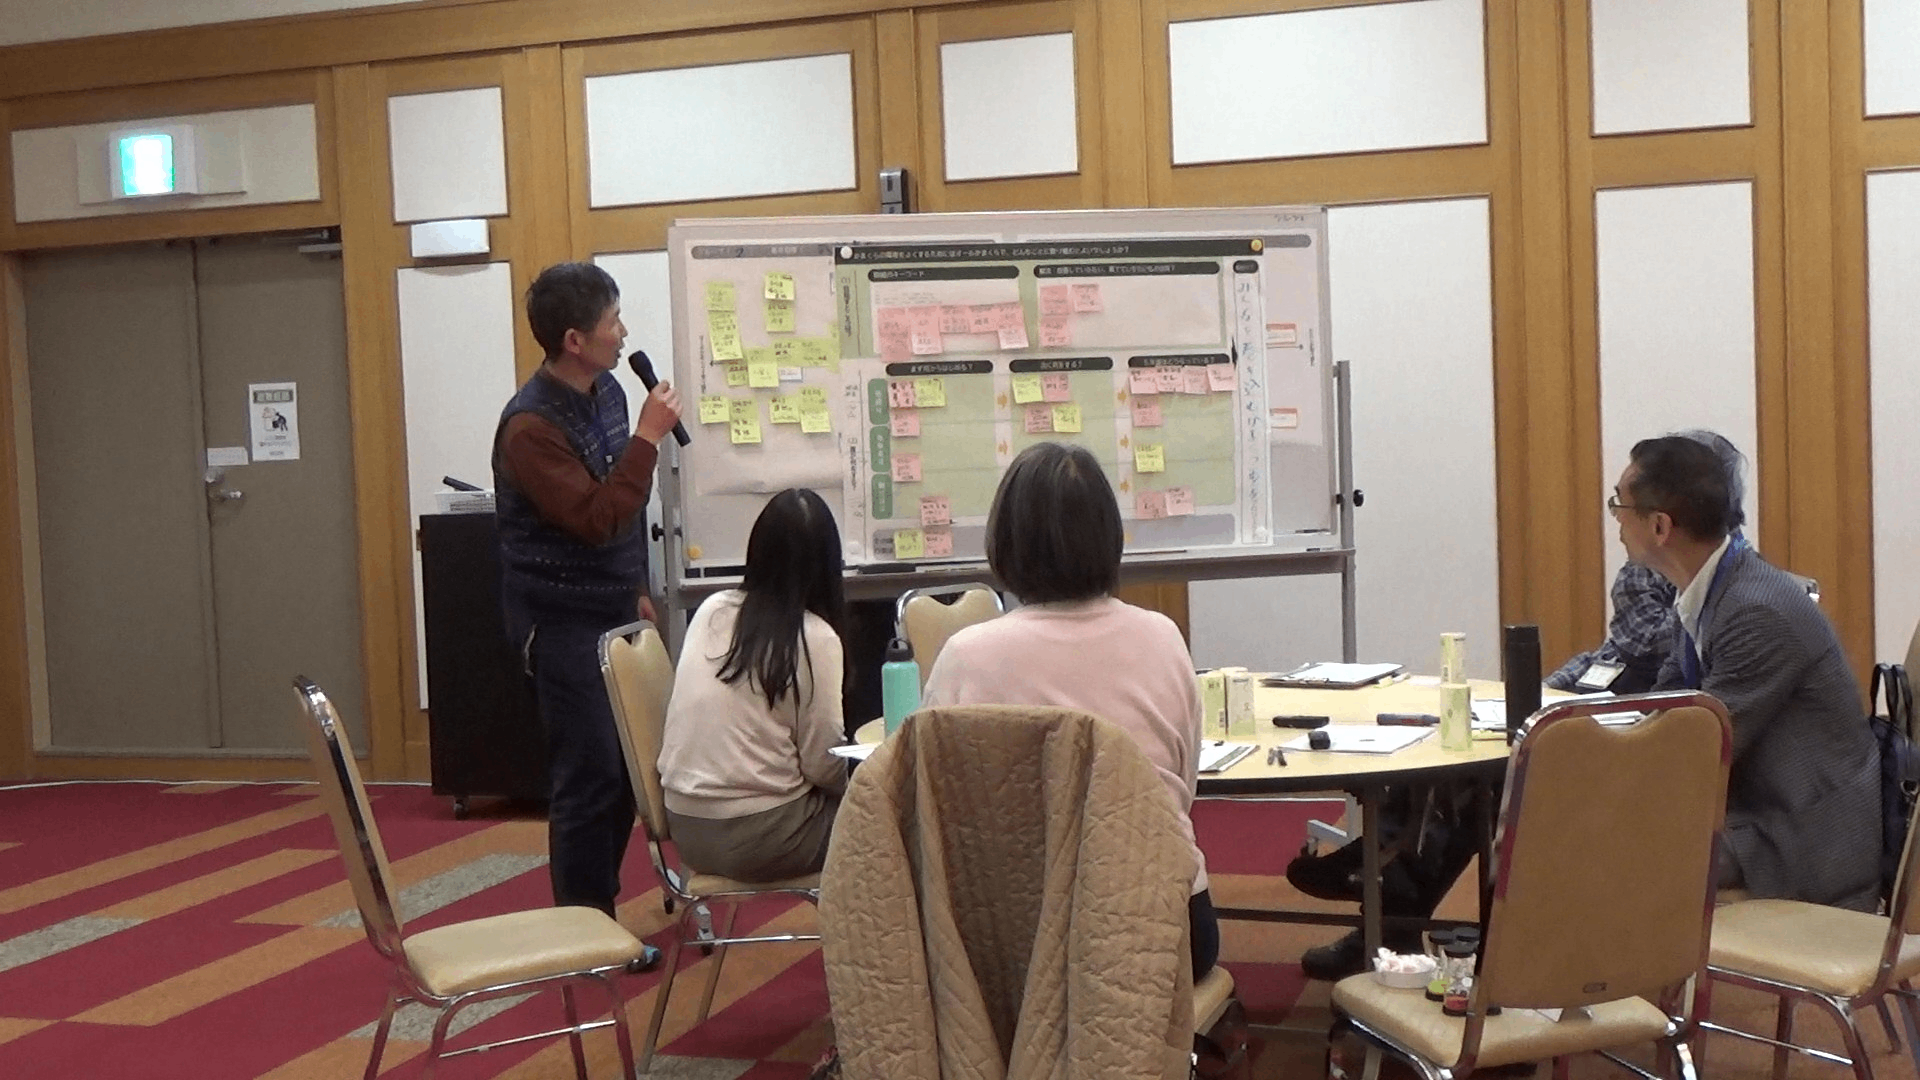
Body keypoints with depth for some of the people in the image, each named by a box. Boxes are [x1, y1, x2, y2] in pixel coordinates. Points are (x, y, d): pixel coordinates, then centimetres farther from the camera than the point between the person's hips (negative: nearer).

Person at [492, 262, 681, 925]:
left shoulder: (605, 392, 7)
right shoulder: (531, 427, -20)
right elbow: (597, 519, -29)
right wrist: (648, 438, -26)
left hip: (611, 610, 8)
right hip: (561, 621, -8)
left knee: (627, 767, 13)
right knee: (591, 776, -4)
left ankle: (600, 910, 27)